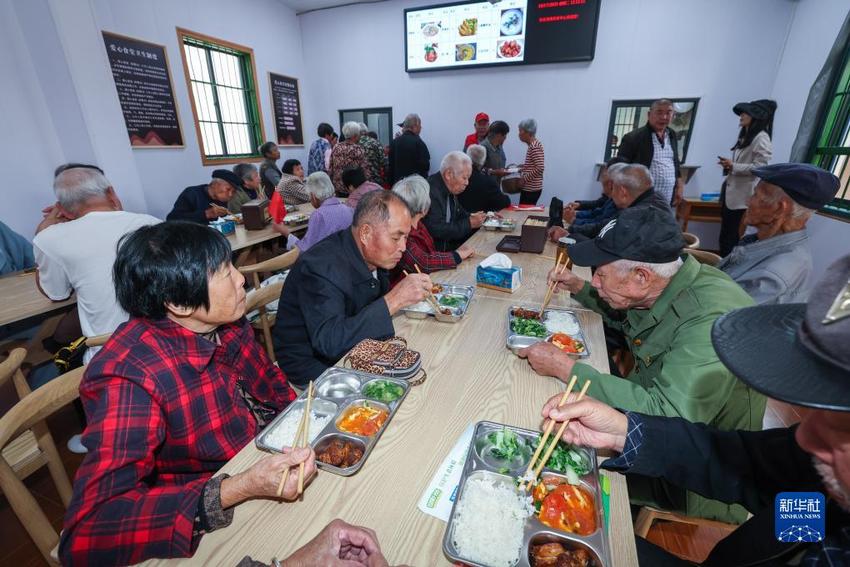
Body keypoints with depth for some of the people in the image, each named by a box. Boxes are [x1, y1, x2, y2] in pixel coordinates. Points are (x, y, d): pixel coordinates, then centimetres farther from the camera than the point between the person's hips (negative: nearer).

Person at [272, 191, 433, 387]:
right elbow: (328, 342, -38)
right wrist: (394, 300, -40)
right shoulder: (321, 266, -28)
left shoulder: (373, 257, -4)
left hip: (351, 351, 7)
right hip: (312, 365, -7)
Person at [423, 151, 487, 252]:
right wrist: (469, 224, -19)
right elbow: (437, 231, -27)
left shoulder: (450, 190, 6)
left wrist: (471, 217, 1)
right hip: (436, 250, -9)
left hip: (449, 243, 9)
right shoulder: (432, 192, -22)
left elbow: (458, 213, 23)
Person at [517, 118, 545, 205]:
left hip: (531, 189, -9)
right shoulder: (532, 145, 14)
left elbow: (539, 168, -22)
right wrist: (523, 167, 14)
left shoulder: (535, 146, -15)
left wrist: (524, 179, -16)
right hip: (529, 188, 9)